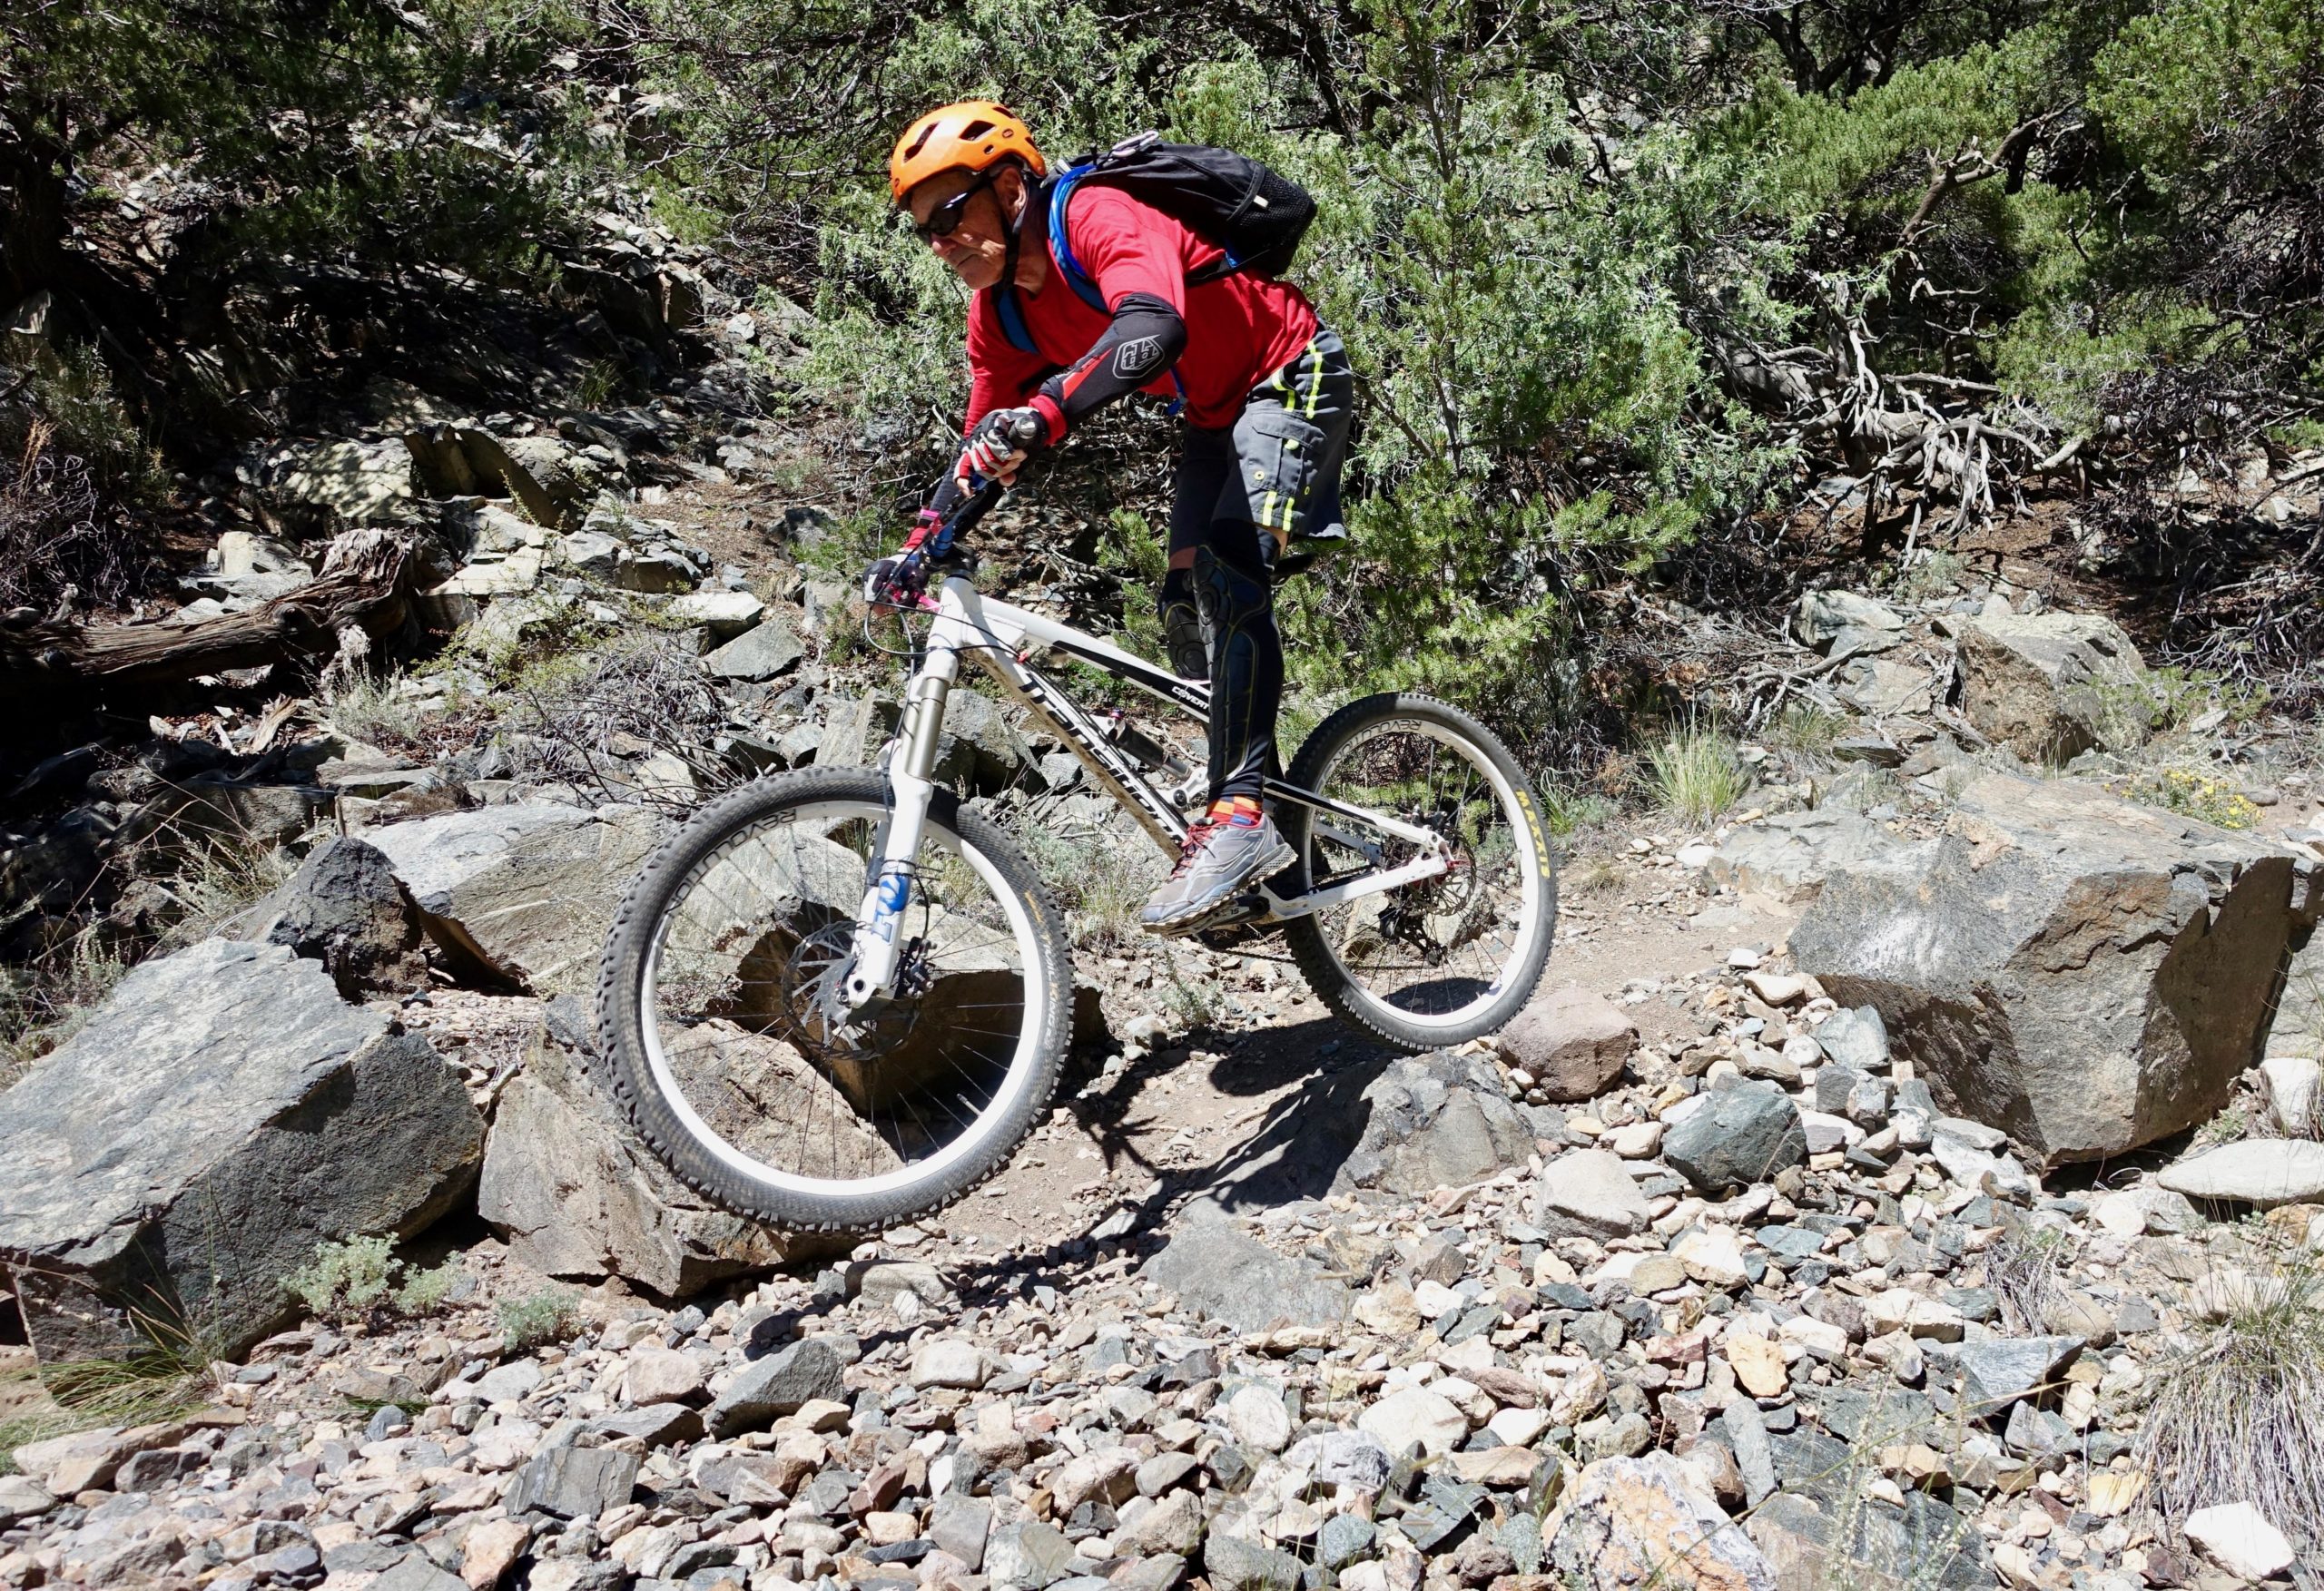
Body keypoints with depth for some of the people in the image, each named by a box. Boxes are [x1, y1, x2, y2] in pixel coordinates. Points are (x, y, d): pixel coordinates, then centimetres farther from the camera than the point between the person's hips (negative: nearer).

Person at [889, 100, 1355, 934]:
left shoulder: (1101, 217, -28)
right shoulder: (1000, 310, -3)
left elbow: (1155, 327, -48)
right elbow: (983, 444, 5)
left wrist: (1045, 412, -61)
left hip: (1293, 379, -8)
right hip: (1215, 412, 9)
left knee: (1230, 574, -28)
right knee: (1186, 606, 1)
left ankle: (1240, 819, -28)